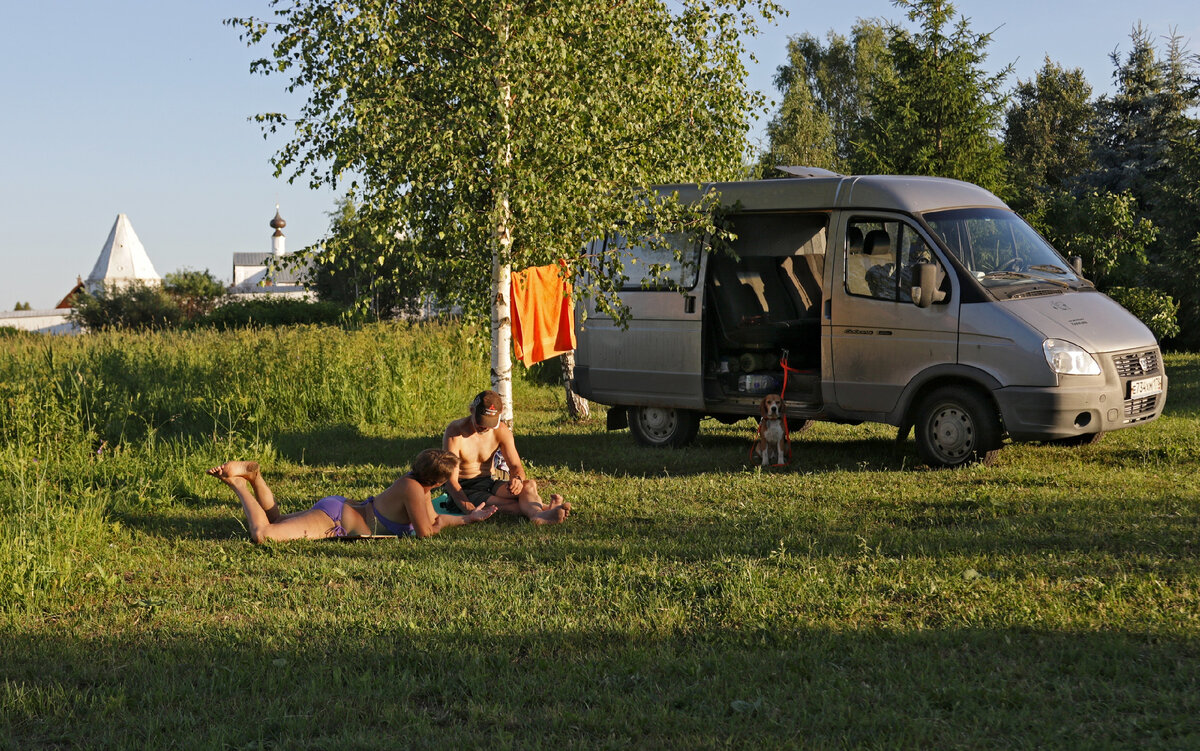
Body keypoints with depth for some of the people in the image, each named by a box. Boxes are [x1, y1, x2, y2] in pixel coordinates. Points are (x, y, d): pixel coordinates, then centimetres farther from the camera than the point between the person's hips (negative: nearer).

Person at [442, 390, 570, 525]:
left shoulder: (501, 431, -1)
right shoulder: (455, 432, -17)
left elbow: (515, 466, 0)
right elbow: (451, 479, -22)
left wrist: (518, 478, -29)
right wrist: (469, 509, -40)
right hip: (462, 490, -5)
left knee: (529, 485, -27)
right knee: (501, 504, -36)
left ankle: (537, 514, -59)